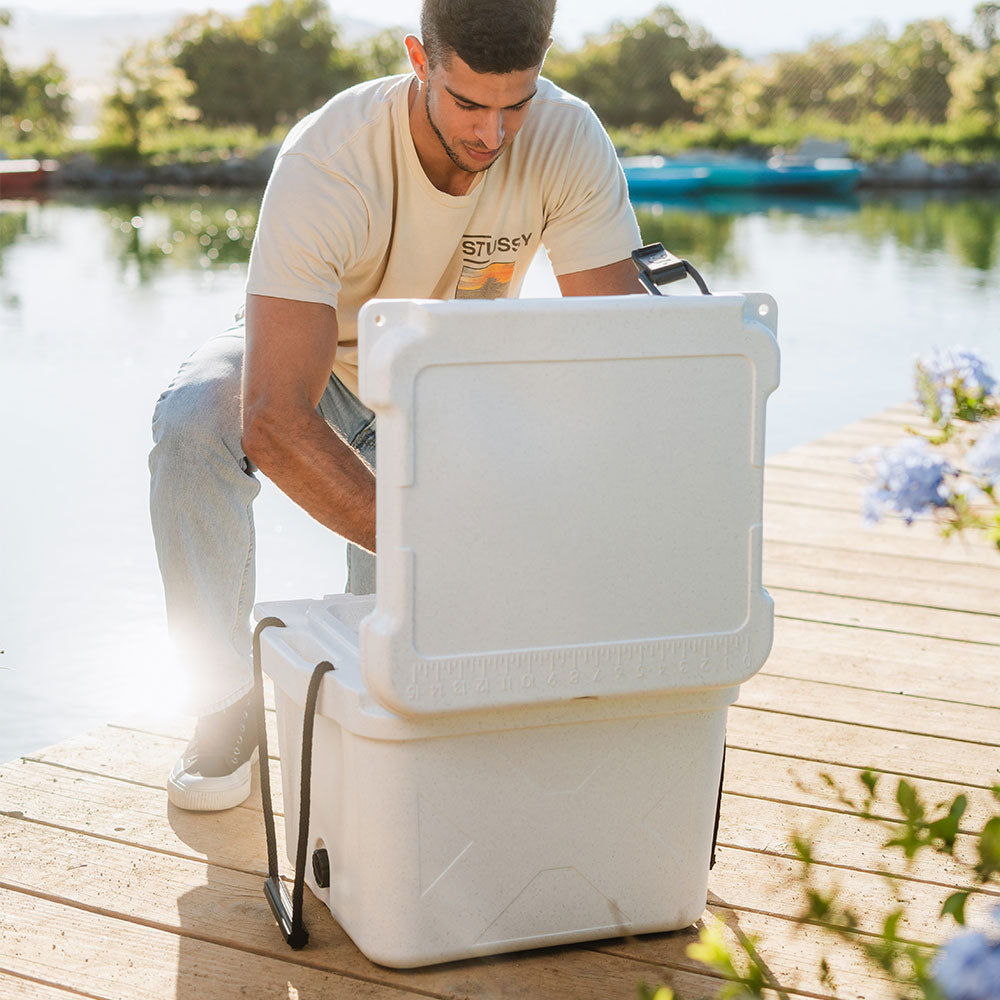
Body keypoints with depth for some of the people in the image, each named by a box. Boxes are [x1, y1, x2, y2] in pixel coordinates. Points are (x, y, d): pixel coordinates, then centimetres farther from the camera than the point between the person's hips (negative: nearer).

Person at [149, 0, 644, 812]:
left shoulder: (568, 142, -30)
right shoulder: (326, 164, -39)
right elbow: (274, 418, -47)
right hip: (316, 363, -2)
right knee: (191, 423, -36)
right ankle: (230, 699, -17)